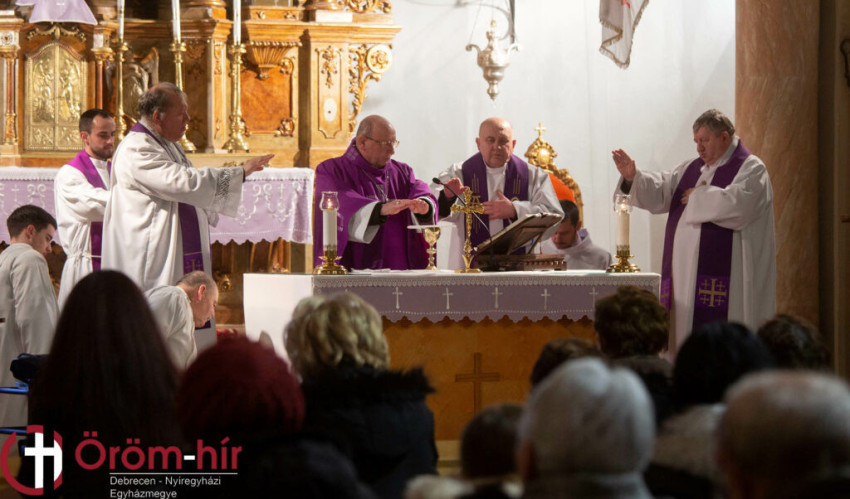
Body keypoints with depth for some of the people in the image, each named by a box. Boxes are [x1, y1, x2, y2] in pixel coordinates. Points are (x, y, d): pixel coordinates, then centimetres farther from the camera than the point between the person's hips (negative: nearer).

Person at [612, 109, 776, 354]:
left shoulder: (750, 168, -1)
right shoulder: (691, 169, 21)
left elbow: (736, 203, -18)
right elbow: (660, 192, 12)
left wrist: (698, 197, -4)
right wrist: (633, 177, -6)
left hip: (723, 278, -7)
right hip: (686, 274, 7)